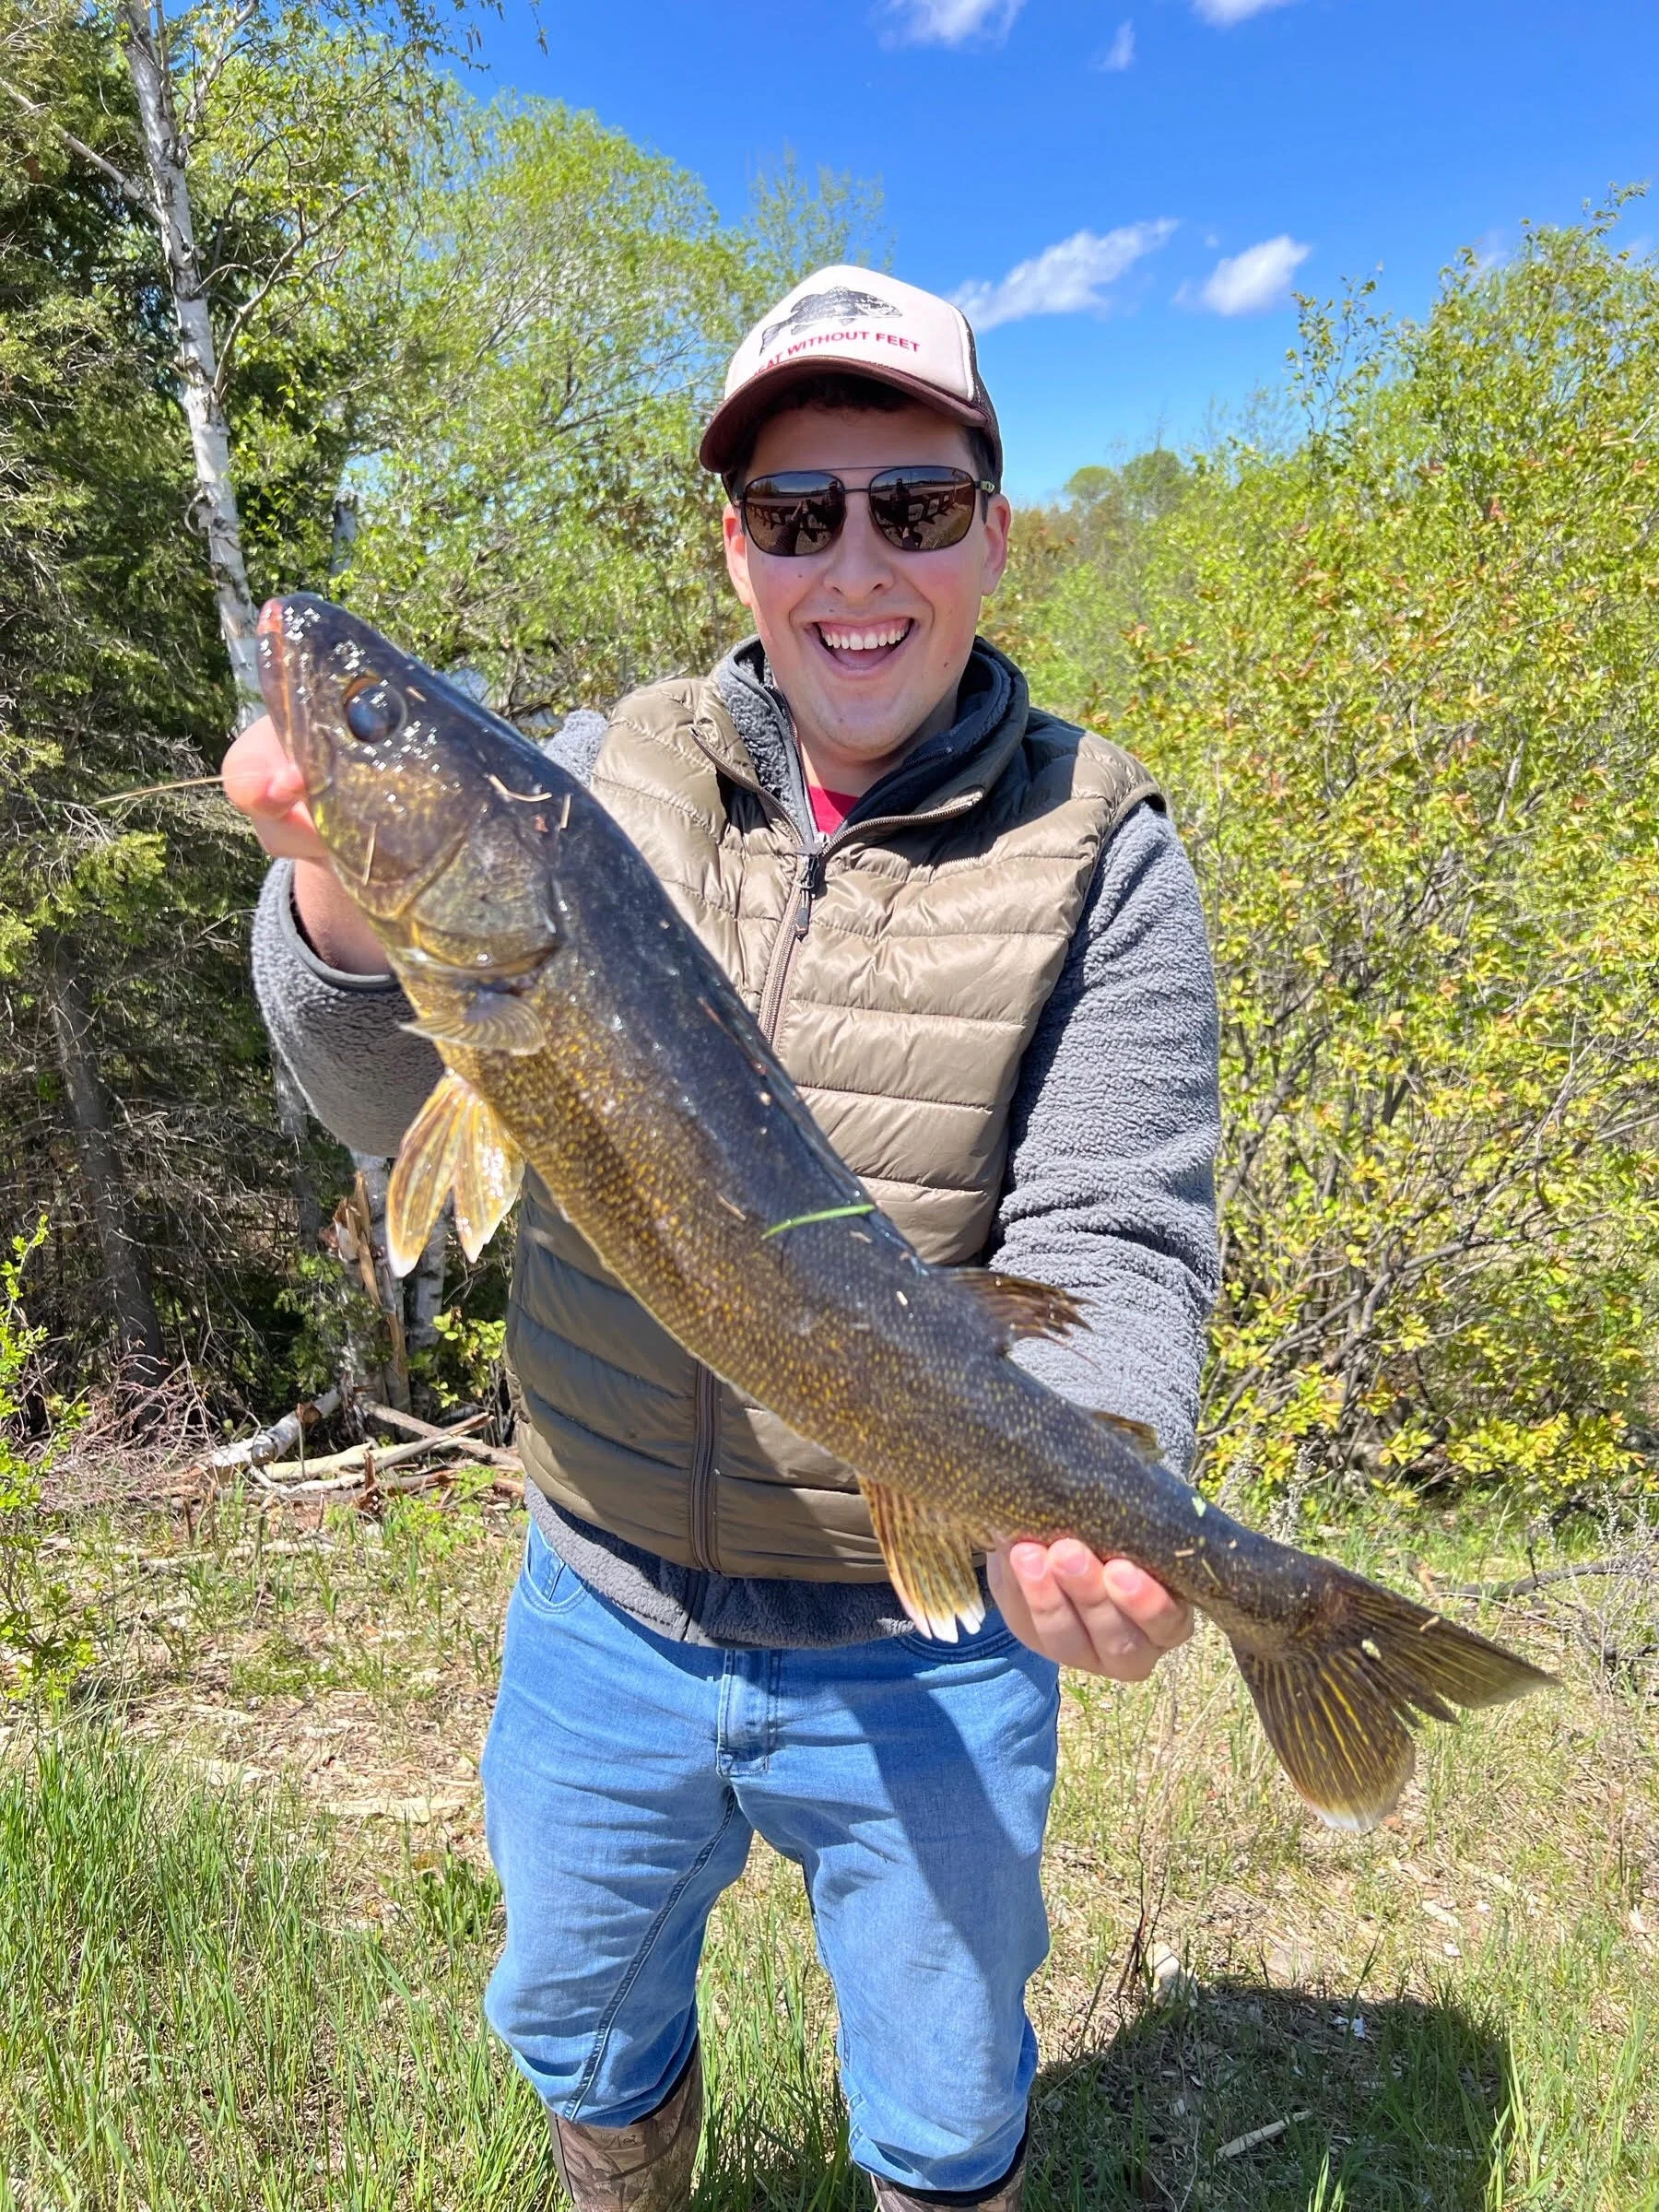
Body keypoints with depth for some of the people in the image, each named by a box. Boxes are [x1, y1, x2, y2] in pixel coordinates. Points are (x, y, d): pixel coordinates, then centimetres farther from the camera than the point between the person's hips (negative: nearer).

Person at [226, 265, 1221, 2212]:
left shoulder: (1097, 848, -11)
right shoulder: (609, 775, -5)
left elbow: (1109, 1248, -15)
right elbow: (407, 1110, -13)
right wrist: (344, 904, -34)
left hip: (925, 1656, -2)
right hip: (605, 1612, 3)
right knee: (577, 2030, 29)